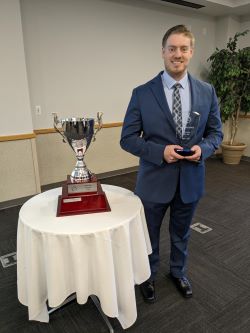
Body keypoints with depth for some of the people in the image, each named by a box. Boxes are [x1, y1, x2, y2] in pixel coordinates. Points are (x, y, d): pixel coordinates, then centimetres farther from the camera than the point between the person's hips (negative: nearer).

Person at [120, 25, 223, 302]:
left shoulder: (207, 92, -1)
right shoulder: (142, 93, -10)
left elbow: (215, 132, 6)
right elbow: (127, 139, -8)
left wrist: (202, 148, -16)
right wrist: (160, 151, -23)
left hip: (191, 179, 3)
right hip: (154, 180, -2)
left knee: (181, 235, 24)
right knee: (149, 236, 18)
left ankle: (178, 272, 51)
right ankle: (148, 277, 46)